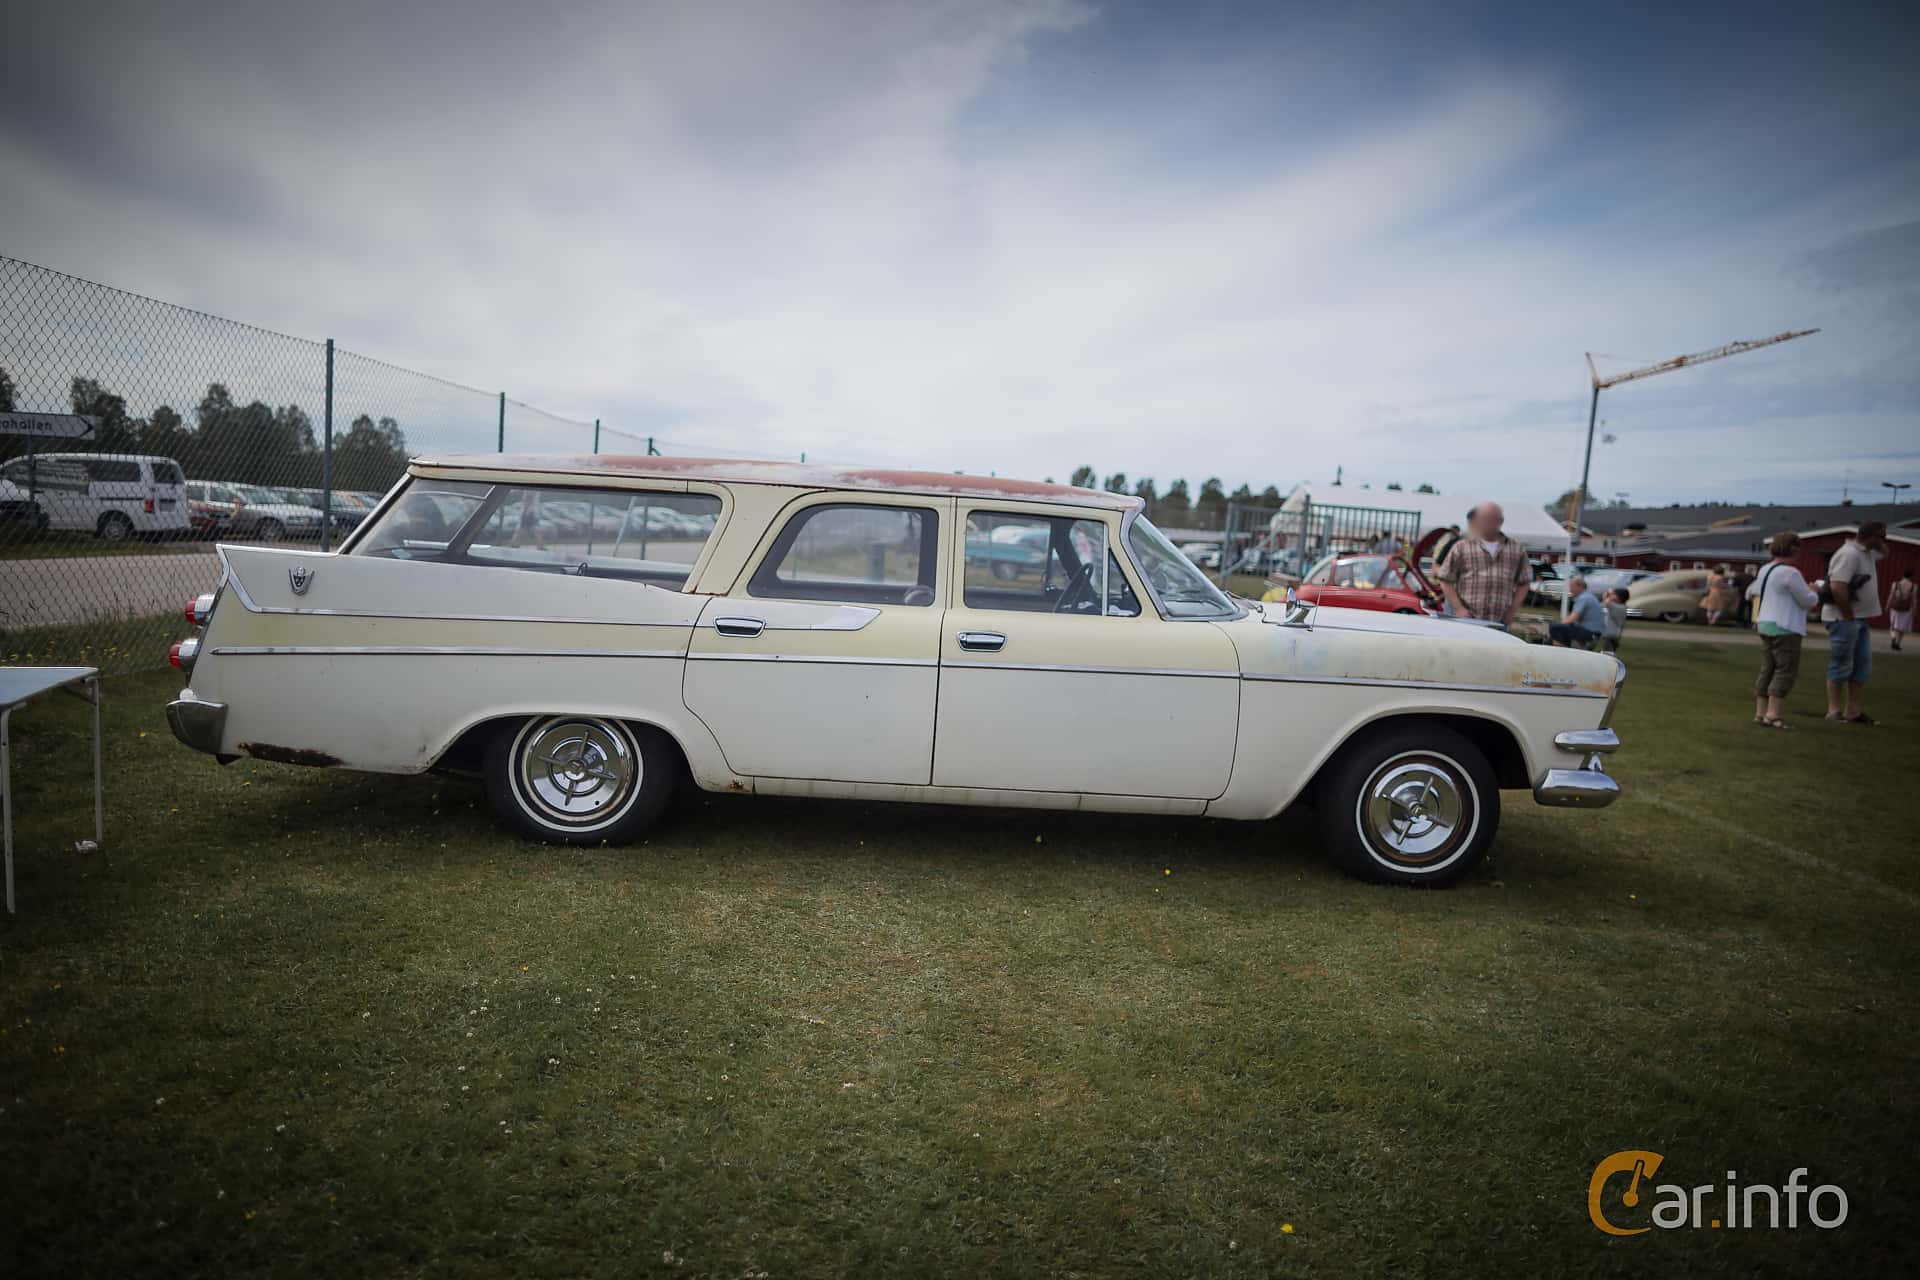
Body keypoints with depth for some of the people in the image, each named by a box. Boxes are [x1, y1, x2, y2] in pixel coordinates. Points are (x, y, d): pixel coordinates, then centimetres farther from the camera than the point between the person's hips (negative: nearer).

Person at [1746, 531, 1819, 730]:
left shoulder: (1765, 570, 12)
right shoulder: (1790, 573, -15)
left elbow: (1752, 592, 29)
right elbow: (1808, 601, -11)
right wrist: (1814, 592, 10)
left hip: (1765, 625, 9)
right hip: (1784, 628, -9)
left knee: (1767, 670, 10)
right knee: (1786, 671, -6)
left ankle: (1760, 713, 9)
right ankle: (1772, 714, -12)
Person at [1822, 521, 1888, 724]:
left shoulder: (1866, 552, 12)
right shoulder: (1850, 554, -18)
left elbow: (1884, 551, 36)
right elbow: (1837, 587, -27)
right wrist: (1849, 617, -20)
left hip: (1861, 619, 10)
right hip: (1843, 619, -10)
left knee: (1862, 666, 11)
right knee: (1841, 666, -5)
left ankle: (1853, 711, 16)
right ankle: (1834, 711, 1)